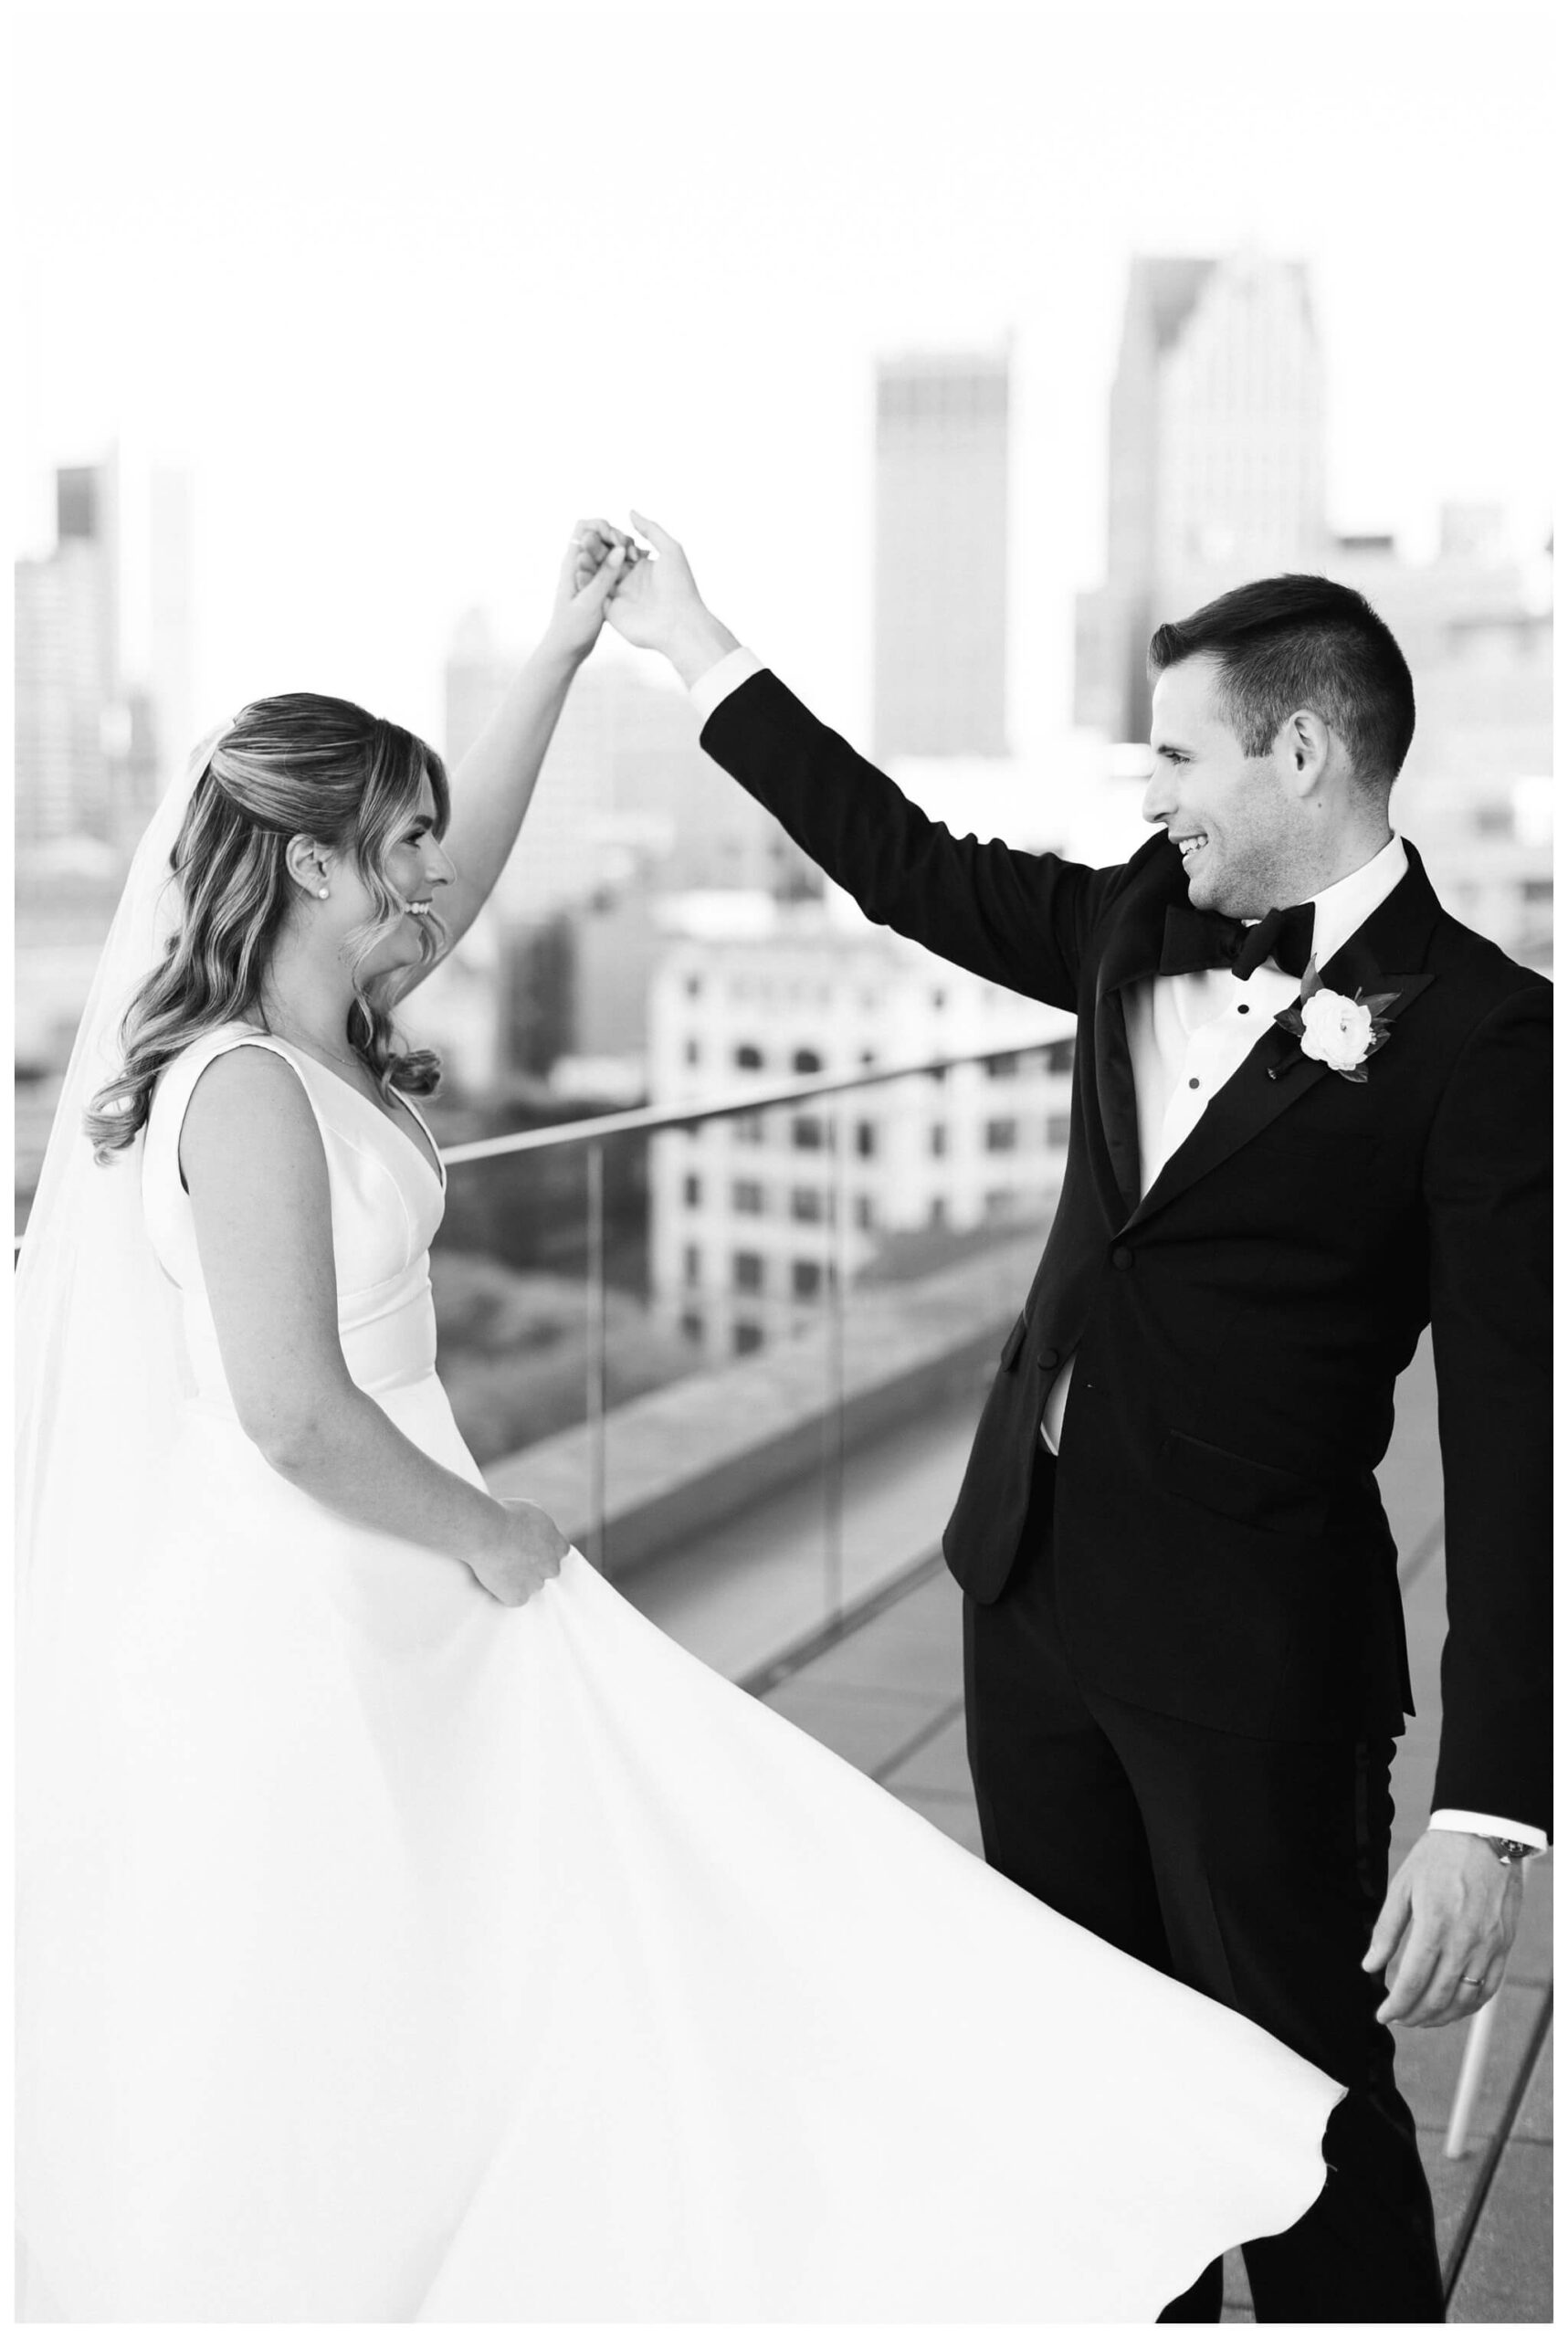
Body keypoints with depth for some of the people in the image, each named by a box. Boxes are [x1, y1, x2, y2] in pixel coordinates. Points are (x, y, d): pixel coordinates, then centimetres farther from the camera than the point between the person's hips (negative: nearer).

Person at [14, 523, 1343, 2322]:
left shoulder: (325, 1033, 2)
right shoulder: (245, 1089, -25)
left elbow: (464, 871, 16)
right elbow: (296, 1417, -29)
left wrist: (566, 643, 13)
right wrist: (483, 1535, -15)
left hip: (401, 1573, 9)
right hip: (289, 1614, -9)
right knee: (298, 2036, 9)